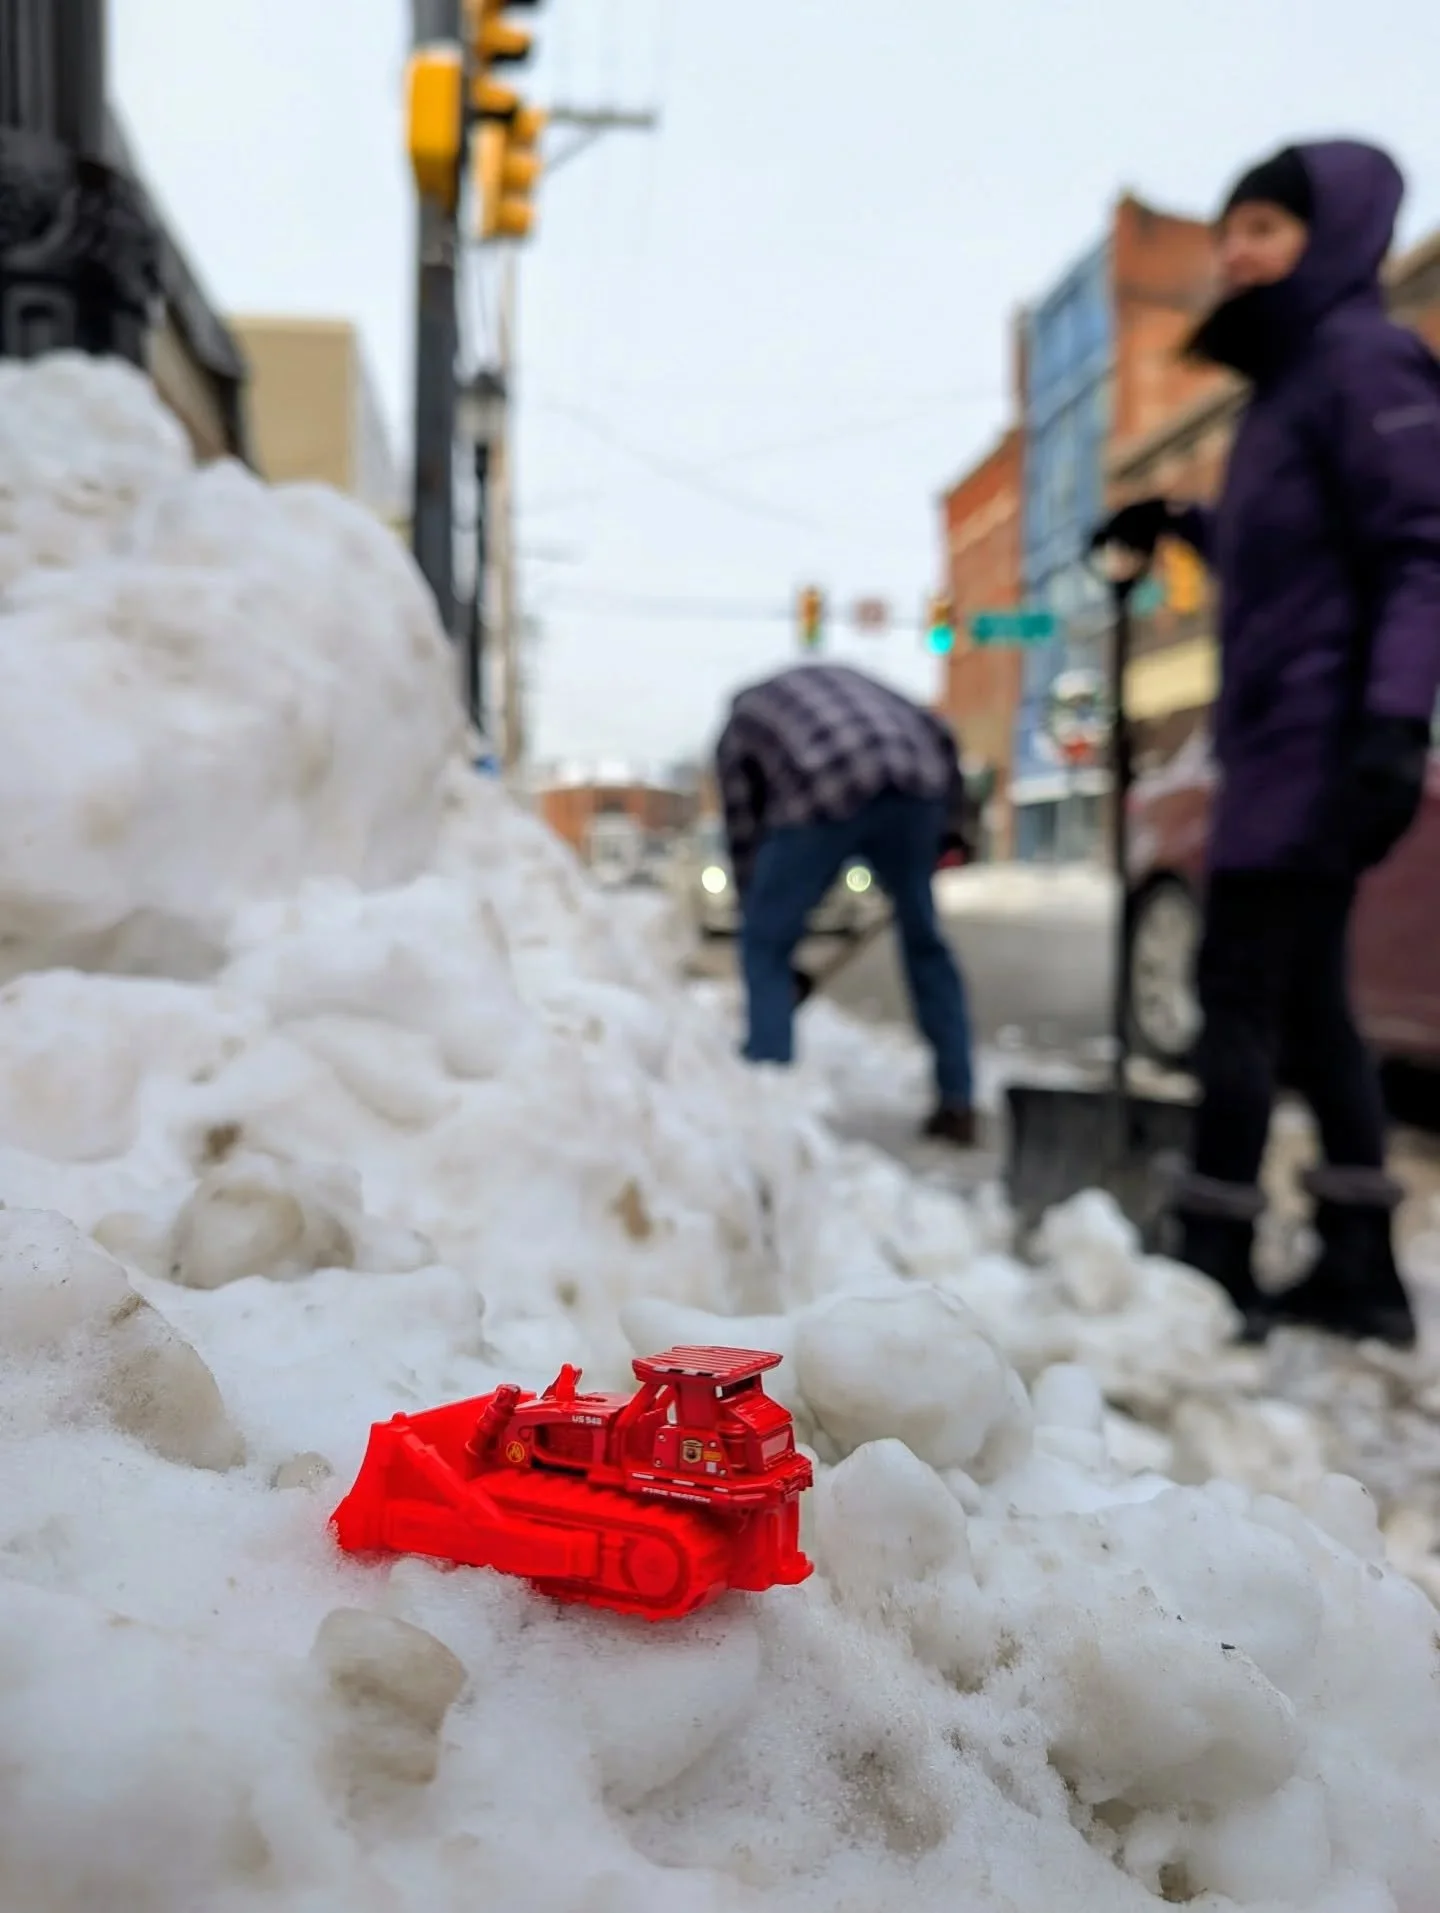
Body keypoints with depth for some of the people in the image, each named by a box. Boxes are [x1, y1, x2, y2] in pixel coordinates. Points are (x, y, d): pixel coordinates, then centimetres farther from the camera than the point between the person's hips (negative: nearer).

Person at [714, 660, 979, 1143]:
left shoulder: (737, 730, 28)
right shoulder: (841, 679, 40)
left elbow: (745, 841, 23)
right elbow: (937, 737, 24)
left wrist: (781, 968, 28)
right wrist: (953, 824, 27)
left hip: (823, 794, -4)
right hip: (914, 781, 4)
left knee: (766, 945, 12)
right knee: (923, 939, 20)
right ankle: (957, 1104, 23)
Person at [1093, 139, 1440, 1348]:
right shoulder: (1292, 380, 21)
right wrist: (1185, 530, 22)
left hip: (1317, 737, -9)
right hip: (1282, 737, 9)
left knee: (1241, 990, -9)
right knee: (1305, 998, 9)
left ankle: (1214, 1264, -2)